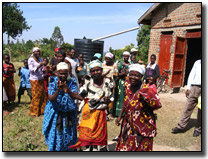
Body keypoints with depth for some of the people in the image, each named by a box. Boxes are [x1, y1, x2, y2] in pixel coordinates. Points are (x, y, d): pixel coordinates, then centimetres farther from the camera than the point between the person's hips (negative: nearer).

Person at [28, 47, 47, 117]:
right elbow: (32, 70, -16)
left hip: (41, 79, 6)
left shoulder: (40, 59, 10)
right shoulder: (31, 59, -7)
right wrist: (40, 65, -25)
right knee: (36, 96, -2)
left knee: (43, 95, 5)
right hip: (34, 80, -6)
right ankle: (33, 112, 11)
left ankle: (41, 110, 18)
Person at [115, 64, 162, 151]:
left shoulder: (146, 89, -22)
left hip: (143, 127, -5)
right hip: (128, 125, 5)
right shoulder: (127, 84, -6)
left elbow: (158, 104, -32)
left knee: (140, 148, 16)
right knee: (124, 147, 19)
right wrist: (120, 116, 11)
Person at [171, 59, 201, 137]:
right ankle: (181, 126, 6)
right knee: (188, 107, 1)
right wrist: (188, 87, 5)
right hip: (195, 87, 2)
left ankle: (198, 129, 17)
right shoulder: (197, 62, 15)